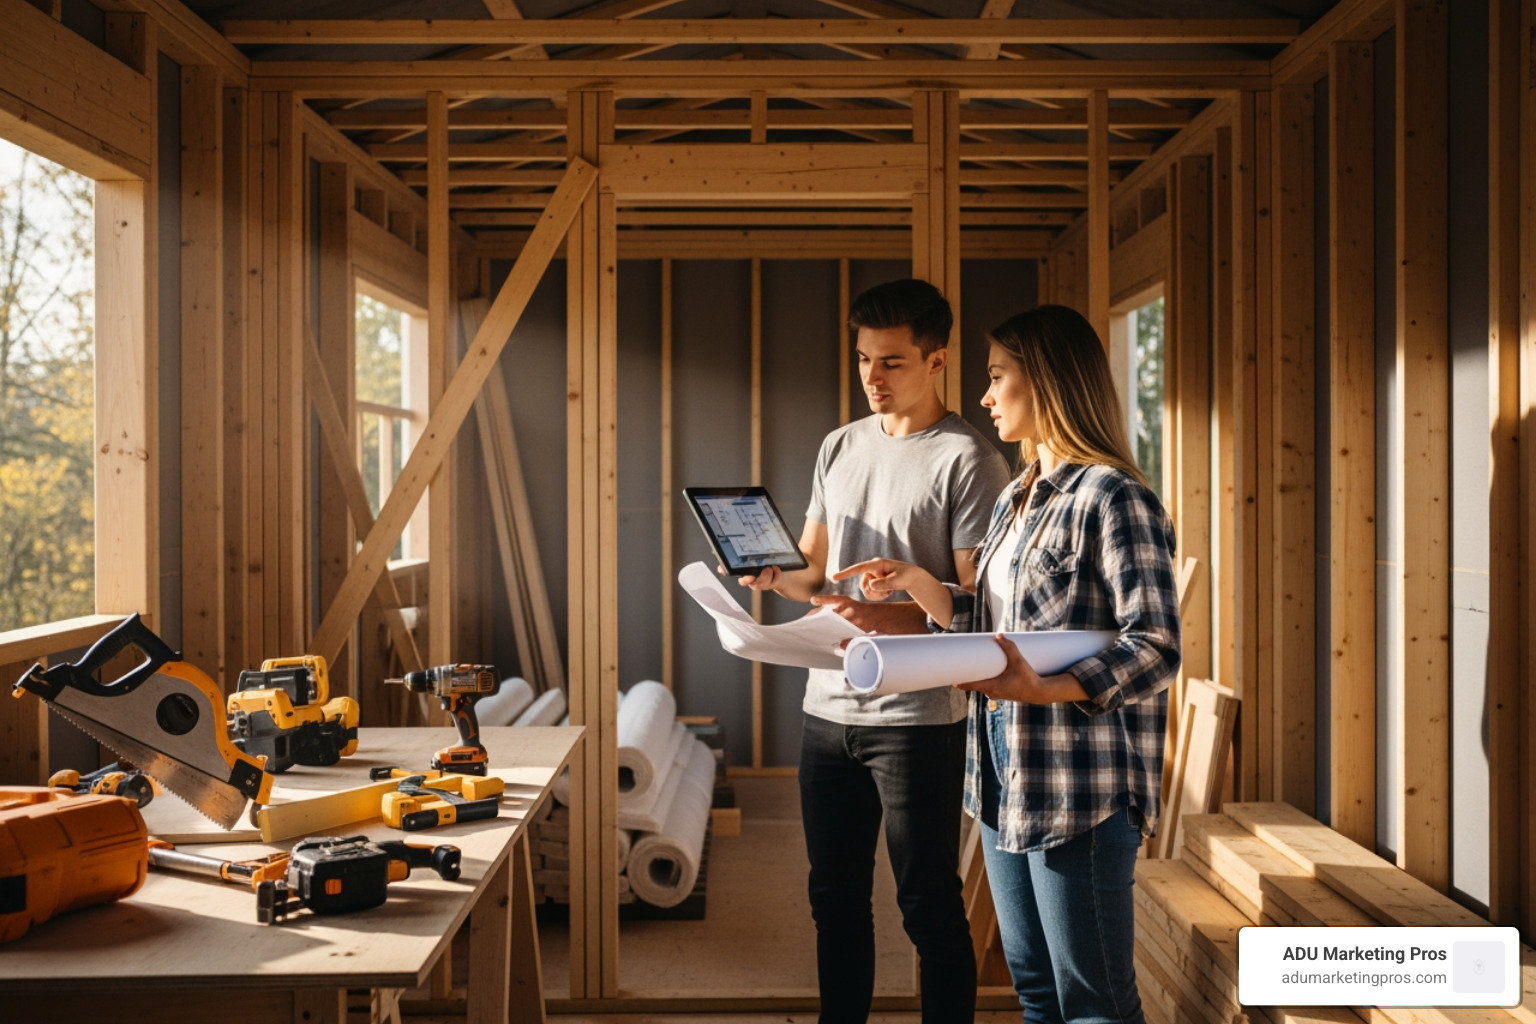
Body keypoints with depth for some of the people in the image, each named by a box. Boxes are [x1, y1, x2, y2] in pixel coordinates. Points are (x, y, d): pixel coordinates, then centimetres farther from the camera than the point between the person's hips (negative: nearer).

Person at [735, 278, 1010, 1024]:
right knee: (836, 898, 16)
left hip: (917, 716, -6)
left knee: (929, 907, 3)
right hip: (828, 708, 6)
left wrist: (893, 618, -28)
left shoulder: (968, 460, -8)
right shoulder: (840, 447, 13)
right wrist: (774, 576, -4)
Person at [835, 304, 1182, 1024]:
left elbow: (1156, 646, -20)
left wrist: (1046, 690, -33)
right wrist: (916, 584, 5)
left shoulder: (1113, 497, -13)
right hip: (1005, 775, 9)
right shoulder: (1016, 499, 15)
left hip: (1080, 784, -9)